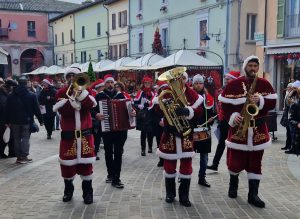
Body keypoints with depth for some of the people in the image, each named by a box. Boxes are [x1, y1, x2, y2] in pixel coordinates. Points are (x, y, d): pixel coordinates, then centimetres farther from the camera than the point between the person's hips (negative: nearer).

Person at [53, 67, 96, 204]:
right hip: (68, 134, 0)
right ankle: (68, 190, 27)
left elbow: (91, 105, -14)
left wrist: (81, 91, -21)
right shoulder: (61, 93, 1)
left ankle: (87, 192, 13)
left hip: (85, 133, 0)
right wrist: (74, 97, -21)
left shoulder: (85, 90, 6)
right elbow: (62, 110, -15)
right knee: (67, 163, 7)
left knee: (86, 163, 2)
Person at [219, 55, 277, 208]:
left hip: (258, 128, 2)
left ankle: (253, 194, 12)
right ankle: (233, 184, 33)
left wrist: (260, 100, -17)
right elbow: (225, 104, -3)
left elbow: (272, 103, 0)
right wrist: (233, 116, -18)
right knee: (236, 160, 2)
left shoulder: (264, 84, 6)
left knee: (255, 162, 5)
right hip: (238, 128, -2)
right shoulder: (234, 84, -1)